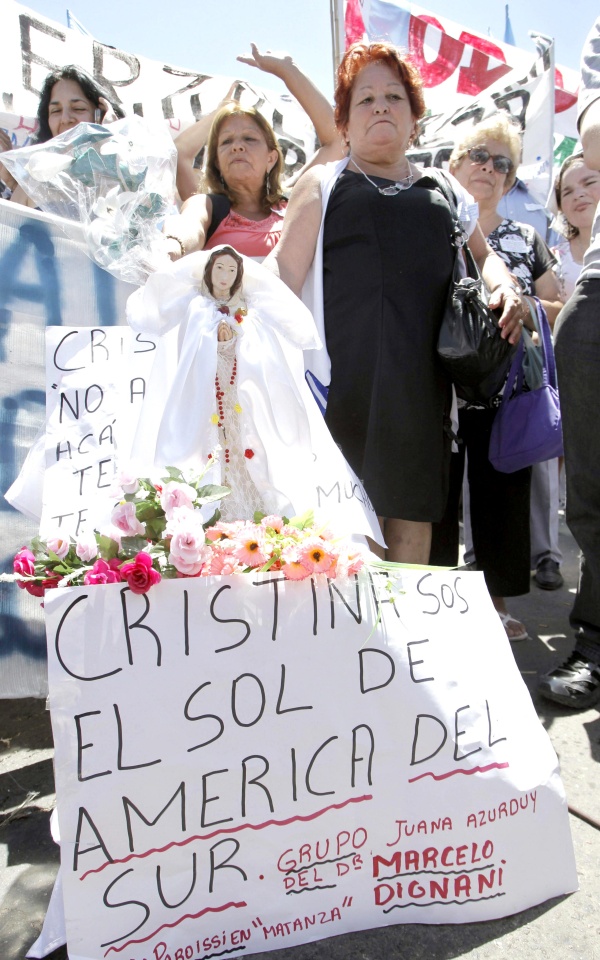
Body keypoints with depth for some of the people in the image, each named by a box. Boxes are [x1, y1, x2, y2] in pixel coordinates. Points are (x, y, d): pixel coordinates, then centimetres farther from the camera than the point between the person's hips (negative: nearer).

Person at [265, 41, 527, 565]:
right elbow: (285, 271, 4)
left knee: (413, 512, 3)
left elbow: (484, 255, 35)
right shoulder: (324, 185, 15)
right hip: (346, 378, -3)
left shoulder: (445, 193, 24)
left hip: (422, 380, 4)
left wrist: (505, 285, 12)